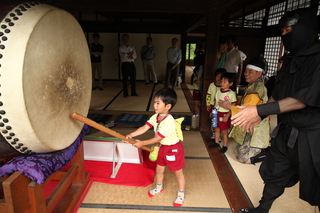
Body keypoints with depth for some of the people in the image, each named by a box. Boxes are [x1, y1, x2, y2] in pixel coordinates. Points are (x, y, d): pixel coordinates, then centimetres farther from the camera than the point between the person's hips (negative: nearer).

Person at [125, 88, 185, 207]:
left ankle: (181, 194, 32)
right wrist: (131, 135, -23)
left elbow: (157, 139, -29)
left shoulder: (168, 121, -33)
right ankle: (159, 187, 49)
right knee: (159, 169, 22)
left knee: (178, 173, 11)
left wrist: (142, 143, -24)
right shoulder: (155, 117, -8)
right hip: (163, 148, 8)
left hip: (173, 149, -8)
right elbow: (144, 128, -12)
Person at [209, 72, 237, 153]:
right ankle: (216, 142, 37)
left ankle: (225, 146, 22)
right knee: (216, 129, 18)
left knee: (224, 131, 6)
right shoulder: (218, 91, 3)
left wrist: (227, 116, -19)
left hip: (224, 114, -6)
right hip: (217, 113, 6)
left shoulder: (231, 94, -16)